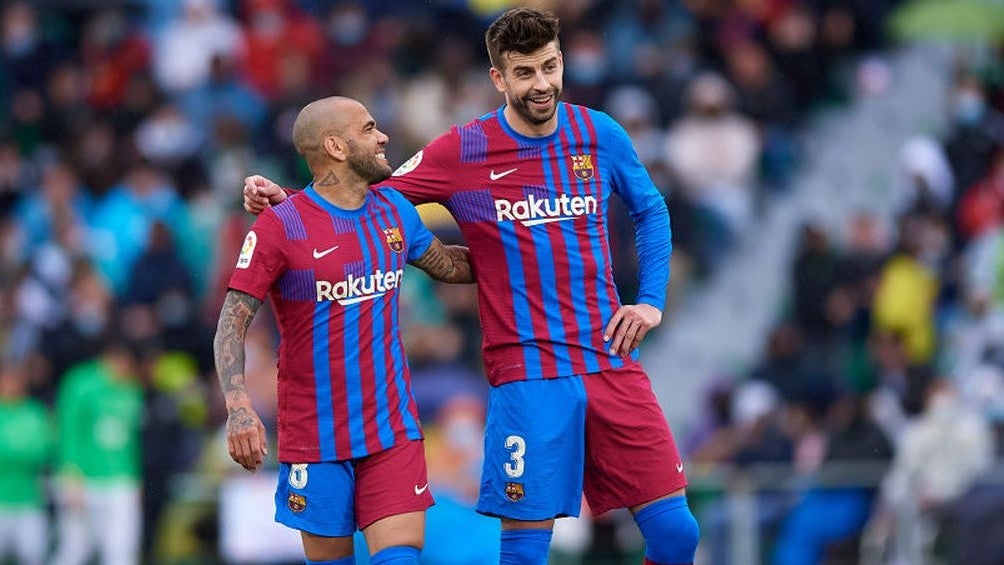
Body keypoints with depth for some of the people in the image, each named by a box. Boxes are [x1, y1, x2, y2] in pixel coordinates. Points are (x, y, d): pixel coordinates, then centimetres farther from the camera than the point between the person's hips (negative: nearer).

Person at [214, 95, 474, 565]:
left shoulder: (395, 210, 7)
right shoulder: (280, 226, -10)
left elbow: (451, 266, 26)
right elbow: (233, 323, -12)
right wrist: (238, 408, -25)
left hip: (393, 428, 4)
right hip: (315, 436, -4)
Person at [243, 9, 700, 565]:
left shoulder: (599, 135, 5)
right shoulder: (461, 152, -3)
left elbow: (650, 211, 22)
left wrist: (651, 301, 10)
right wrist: (284, 199, -6)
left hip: (611, 361, 3)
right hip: (527, 376, -3)